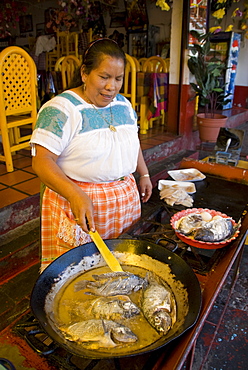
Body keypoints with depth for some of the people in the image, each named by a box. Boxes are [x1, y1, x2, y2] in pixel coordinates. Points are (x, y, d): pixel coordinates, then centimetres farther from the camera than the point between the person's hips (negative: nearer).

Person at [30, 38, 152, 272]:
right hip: (78, 202, -6)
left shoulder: (124, 104, 8)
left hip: (126, 198, 6)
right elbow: (41, 161, -21)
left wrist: (144, 174, 17)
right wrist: (75, 195, -33)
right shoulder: (60, 109, -15)